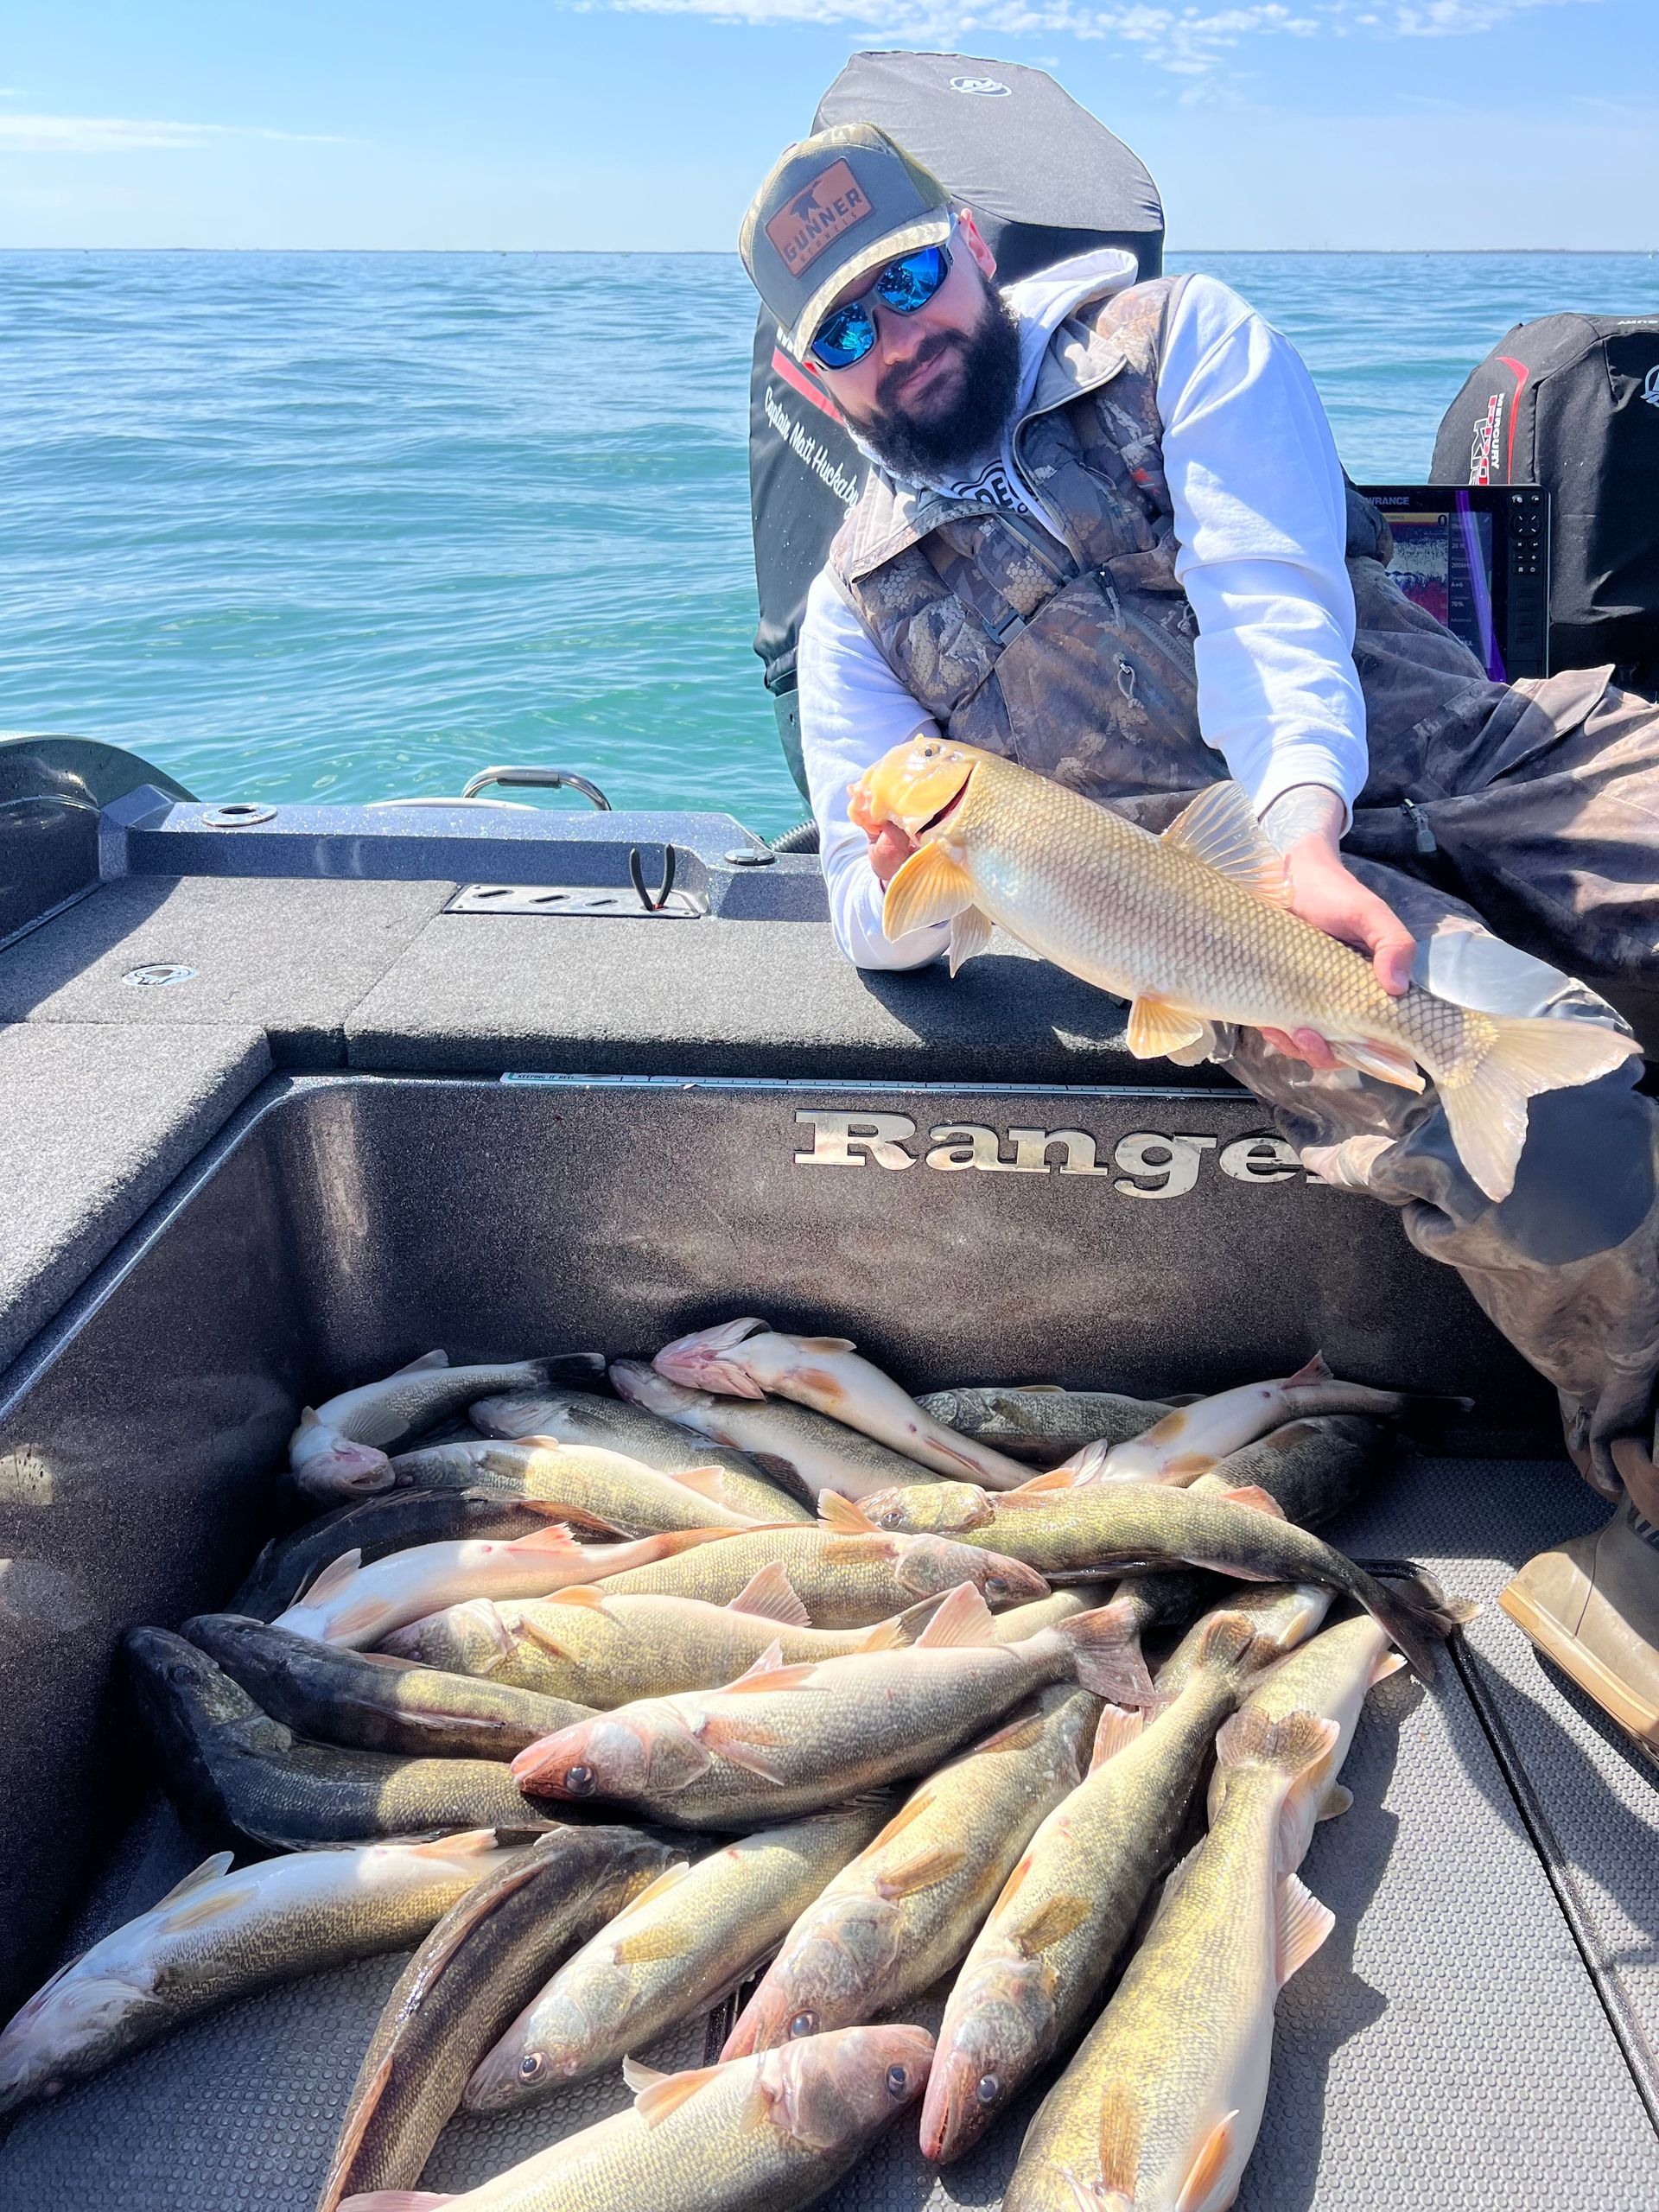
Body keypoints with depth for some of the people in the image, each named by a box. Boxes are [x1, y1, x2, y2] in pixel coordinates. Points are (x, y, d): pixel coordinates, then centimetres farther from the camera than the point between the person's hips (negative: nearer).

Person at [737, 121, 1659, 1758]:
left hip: (1473, 754, 2)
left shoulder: (1176, 339, 14)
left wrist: (1304, 823, -25)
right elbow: (875, 928, 12)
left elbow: (1270, 598, -6)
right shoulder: (857, 606, 18)